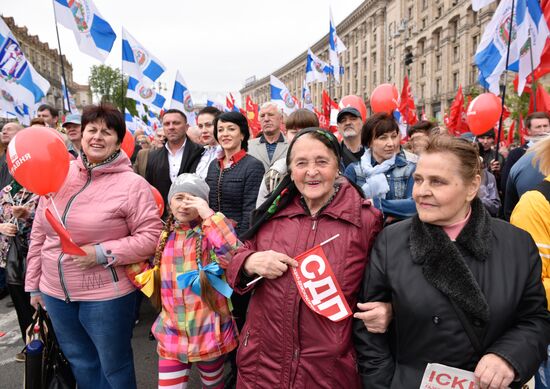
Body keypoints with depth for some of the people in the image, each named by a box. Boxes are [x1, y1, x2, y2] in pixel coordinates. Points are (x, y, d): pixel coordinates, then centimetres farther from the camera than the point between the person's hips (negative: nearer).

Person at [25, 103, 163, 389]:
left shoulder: (132, 184, -13)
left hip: (106, 294, -5)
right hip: (55, 293, 5)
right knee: (81, 363, 24)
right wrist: (34, 283, 12)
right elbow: (39, 233, 9)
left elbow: (151, 237, -15)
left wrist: (103, 253, -23)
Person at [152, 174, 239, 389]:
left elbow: (235, 257, -32)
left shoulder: (212, 232, -10)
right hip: (171, 334, 3)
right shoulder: (164, 234, 3)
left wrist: (209, 215, -29)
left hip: (209, 332, -3)